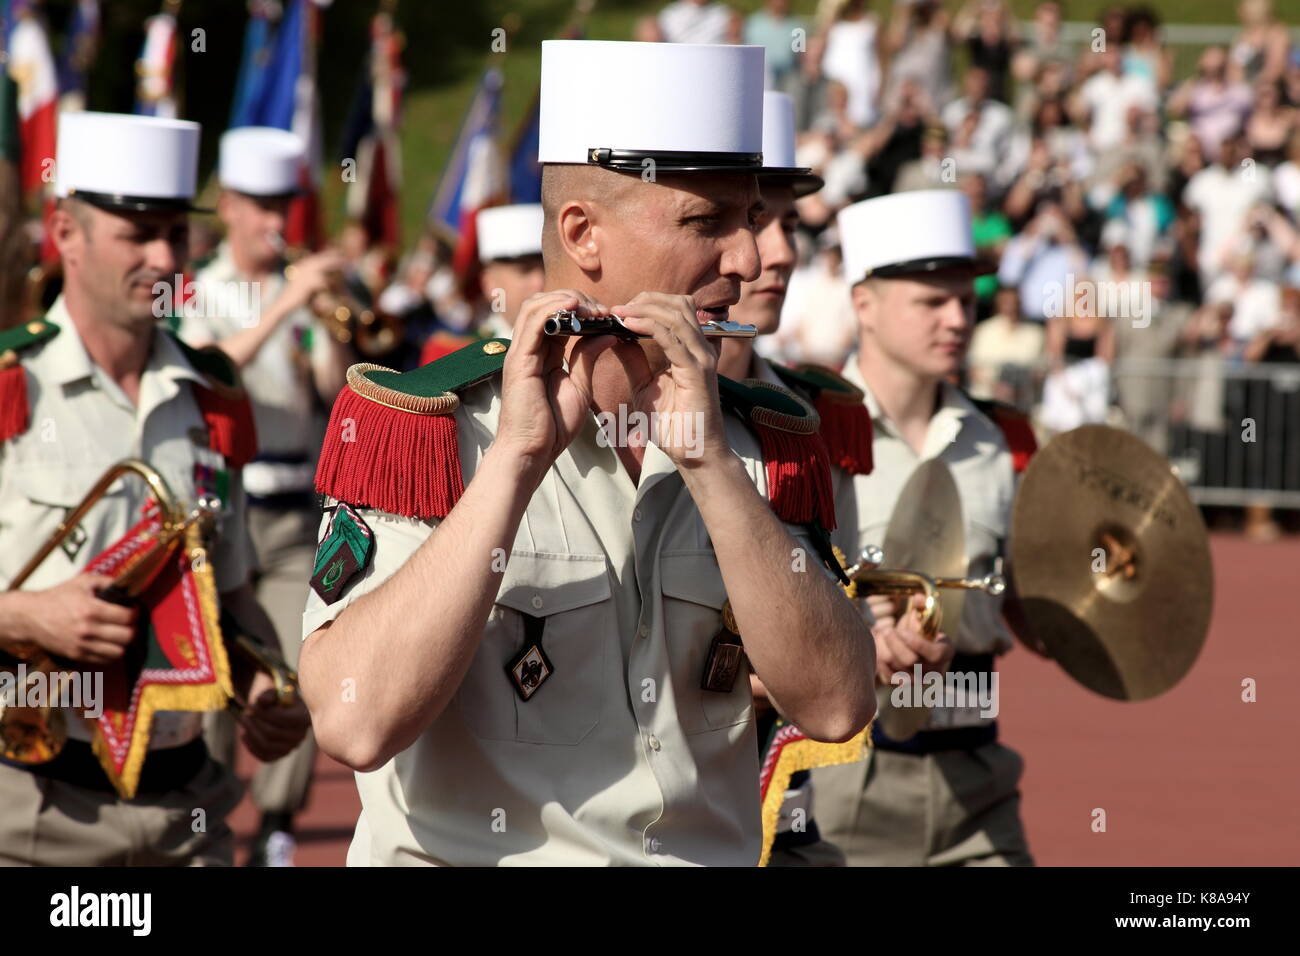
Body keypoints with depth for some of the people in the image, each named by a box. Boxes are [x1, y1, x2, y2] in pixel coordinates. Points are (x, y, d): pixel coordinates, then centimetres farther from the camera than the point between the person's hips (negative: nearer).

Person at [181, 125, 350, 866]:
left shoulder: (306, 291, 13)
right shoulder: (198, 295, 4)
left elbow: (335, 388, 0)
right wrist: (282, 306, -26)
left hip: (295, 514, 2)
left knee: (300, 676, -7)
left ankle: (277, 828, 1)